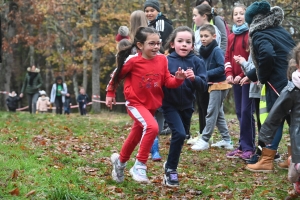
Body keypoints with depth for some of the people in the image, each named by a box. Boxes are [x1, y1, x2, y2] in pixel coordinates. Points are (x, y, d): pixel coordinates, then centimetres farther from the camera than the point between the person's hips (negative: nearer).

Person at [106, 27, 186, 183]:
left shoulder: (162, 60, -3)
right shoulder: (132, 61, -15)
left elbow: (168, 82, -1)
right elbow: (116, 75, 0)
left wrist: (178, 79, -21)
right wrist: (110, 94, 9)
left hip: (152, 105, 6)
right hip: (135, 104, -6)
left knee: (135, 137, 19)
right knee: (152, 127, -31)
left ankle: (119, 161, 46)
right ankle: (139, 166, -19)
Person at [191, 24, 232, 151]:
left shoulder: (217, 50, -16)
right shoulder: (203, 50, 7)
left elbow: (222, 68, -22)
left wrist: (207, 74, -22)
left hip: (219, 85, -9)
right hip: (212, 85, 9)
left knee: (211, 113, -4)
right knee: (218, 113, 12)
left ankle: (204, 140, 0)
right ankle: (226, 140, 20)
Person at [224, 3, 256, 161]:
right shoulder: (231, 37, 14)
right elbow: (228, 57, 15)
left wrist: (243, 75, -15)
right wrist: (229, 73, -1)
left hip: (248, 78, -7)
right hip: (236, 79, 7)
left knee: (246, 112, -9)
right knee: (240, 113, 9)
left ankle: (248, 148, -5)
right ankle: (244, 146, 16)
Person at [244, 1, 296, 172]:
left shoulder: (260, 35, -6)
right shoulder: (281, 31, 17)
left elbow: (267, 55, -25)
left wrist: (262, 77, -8)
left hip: (279, 82, -7)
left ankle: (266, 161, 2)